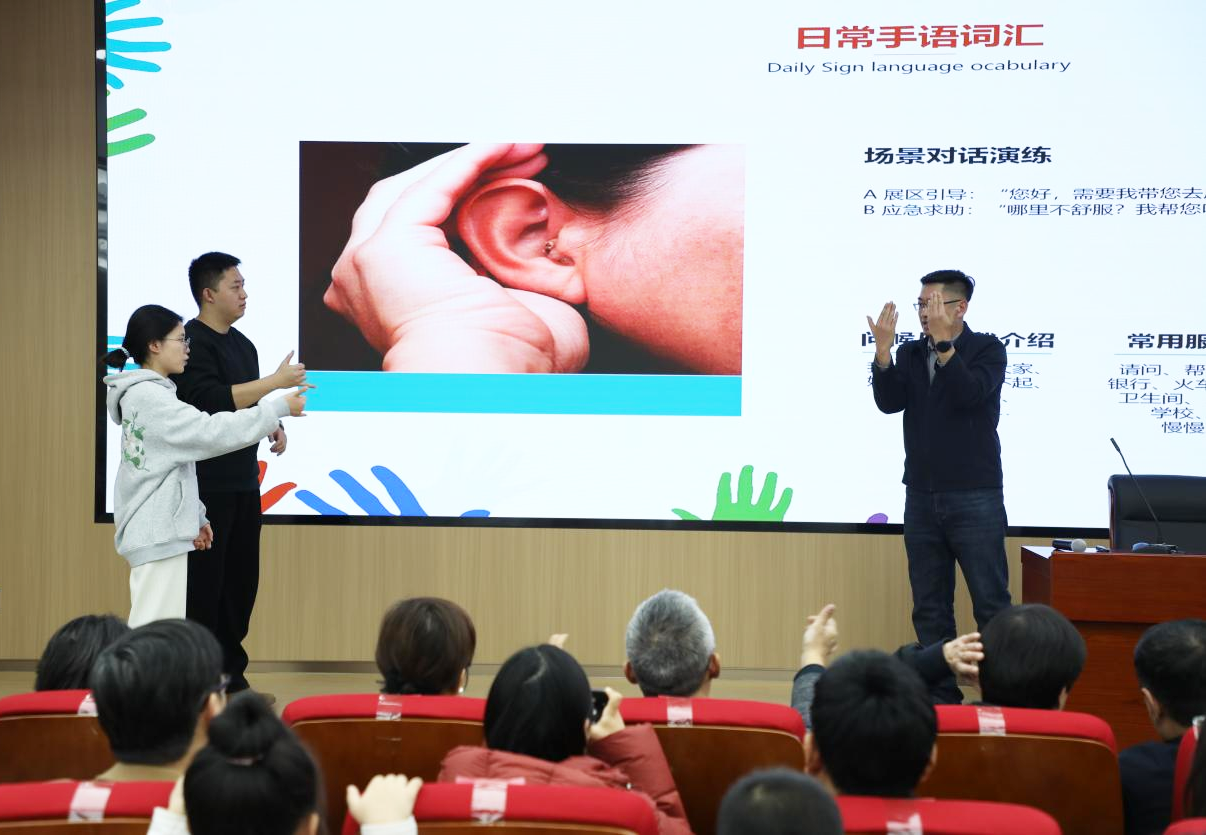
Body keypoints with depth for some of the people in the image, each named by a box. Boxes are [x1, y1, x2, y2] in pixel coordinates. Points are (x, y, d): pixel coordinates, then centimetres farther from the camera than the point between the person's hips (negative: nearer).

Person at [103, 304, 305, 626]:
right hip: (157, 533, -11)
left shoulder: (150, 395, 16)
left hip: (161, 529, 11)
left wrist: (195, 517, 18)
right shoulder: (148, 397, -15)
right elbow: (211, 432, -22)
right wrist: (280, 407, -17)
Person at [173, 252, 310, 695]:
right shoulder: (192, 342, -12)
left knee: (242, 577, 10)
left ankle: (230, 670, 19)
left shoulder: (241, 343, 15)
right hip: (206, 484, -8)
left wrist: (272, 425, 5)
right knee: (204, 582, -5)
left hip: (243, 480, 8)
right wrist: (275, 382, -22)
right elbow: (212, 400, -24)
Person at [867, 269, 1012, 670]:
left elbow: (969, 394, -21)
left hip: (975, 498, -4)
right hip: (921, 498, 4)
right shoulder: (910, 353, 9)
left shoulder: (987, 349, -2)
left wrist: (942, 341, -26)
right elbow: (889, 403, -7)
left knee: (991, 603, -3)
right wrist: (883, 350, -19)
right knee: (929, 607, 7)